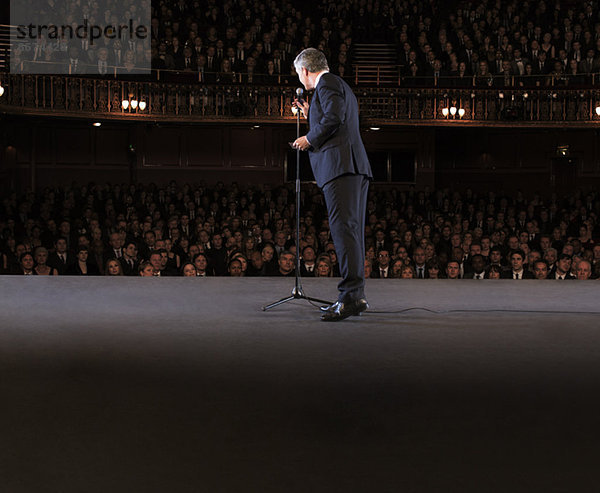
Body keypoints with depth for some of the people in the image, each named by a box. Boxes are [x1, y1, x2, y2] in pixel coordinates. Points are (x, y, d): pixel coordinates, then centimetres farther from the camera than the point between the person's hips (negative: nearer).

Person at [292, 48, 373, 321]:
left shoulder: (326, 83, -1)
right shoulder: (340, 86, 31)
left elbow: (334, 118, -17)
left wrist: (309, 138, -5)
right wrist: (310, 115, 29)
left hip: (340, 165, -10)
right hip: (356, 167, 10)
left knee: (344, 228, -17)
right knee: (351, 230, 8)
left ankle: (352, 295, -23)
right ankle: (354, 297, 9)